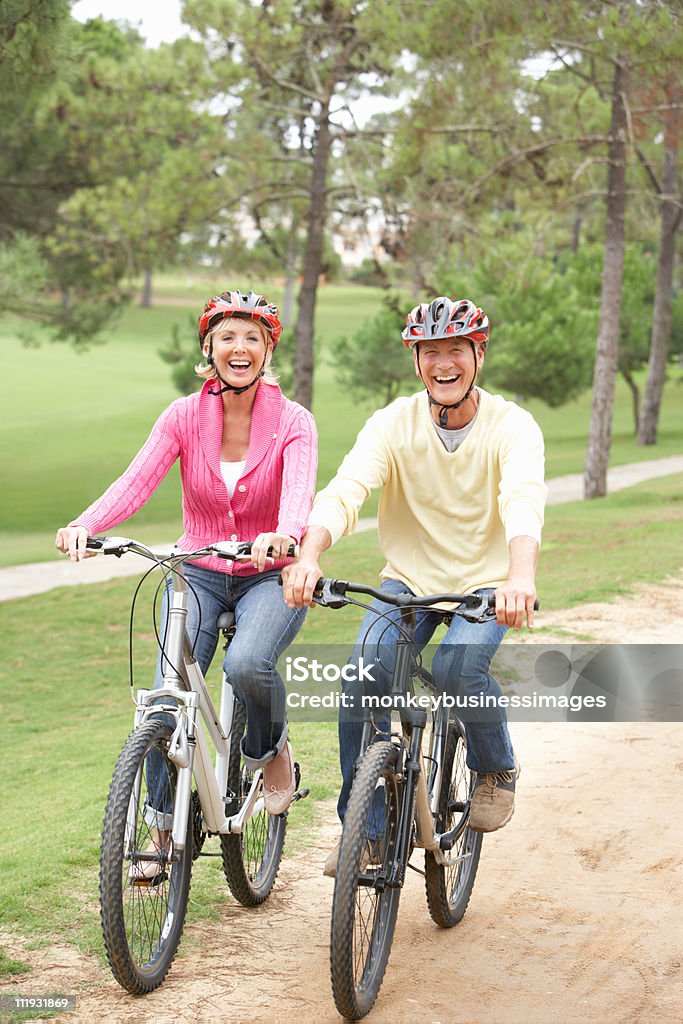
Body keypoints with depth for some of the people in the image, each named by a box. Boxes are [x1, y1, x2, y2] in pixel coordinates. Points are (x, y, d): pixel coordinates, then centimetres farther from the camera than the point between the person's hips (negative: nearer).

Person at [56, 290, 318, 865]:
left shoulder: (293, 422, -9)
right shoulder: (184, 417, -4)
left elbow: (299, 490, -28)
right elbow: (137, 481, -18)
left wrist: (284, 535, -51)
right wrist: (84, 526, -39)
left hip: (270, 577, -2)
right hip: (198, 574, 2)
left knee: (247, 664, -32)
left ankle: (270, 749, 2)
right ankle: (163, 829, 4)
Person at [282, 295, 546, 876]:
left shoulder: (512, 426, -14)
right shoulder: (393, 423, -9)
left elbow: (524, 500, -33)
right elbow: (346, 489, -25)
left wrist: (521, 574, -54)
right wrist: (309, 555, -45)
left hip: (485, 585, -2)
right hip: (408, 581, 2)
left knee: (458, 667, -29)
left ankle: (497, 769, 3)